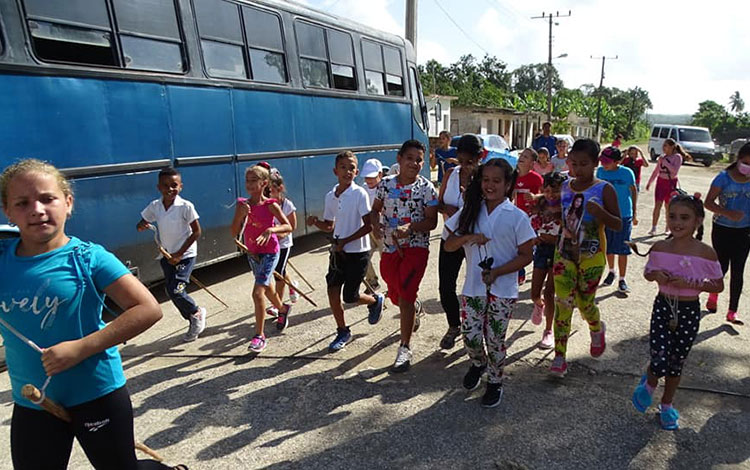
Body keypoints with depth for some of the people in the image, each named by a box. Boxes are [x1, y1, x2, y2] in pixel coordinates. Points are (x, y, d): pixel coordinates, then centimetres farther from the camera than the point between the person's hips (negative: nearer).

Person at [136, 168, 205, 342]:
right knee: (171, 290, 9)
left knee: (176, 291, -15)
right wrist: (141, 226, -17)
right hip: (167, 255, 6)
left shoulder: (185, 206, -16)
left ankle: (197, 313, 15)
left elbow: (196, 232, -12)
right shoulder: (155, 206, -2)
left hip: (185, 255, -6)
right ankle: (195, 322, 29)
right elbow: (141, 224, 10)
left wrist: (179, 254, -13)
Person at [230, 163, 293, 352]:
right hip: (252, 253, 6)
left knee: (257, 292, -15)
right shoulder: (242, 204, -2)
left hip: (269, 253, -6)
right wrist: (241, 215, -21)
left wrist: (271, 230, -34)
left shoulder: (270, 205, -14)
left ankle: (260, 336, -4)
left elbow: (288, 226, -17)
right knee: (266, 288, 25)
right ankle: (283, 310, 54)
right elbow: (233, 232, -6)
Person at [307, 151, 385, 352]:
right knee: (332, 291, 3)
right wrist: (316, 222, -7)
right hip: (338, 251, 6)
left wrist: (345, 241, -17)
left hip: (358, 252, -5)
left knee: (350, 296, -1)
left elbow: (368, 226, -16)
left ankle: (375, 300, 31)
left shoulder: (360, 194, -14)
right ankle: (342, 331, 23)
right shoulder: (330, 196, 4)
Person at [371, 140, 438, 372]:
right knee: (395, 296, 17)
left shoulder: (426, 187, -7)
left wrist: (410, 227, -26)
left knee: (405, 296, -11)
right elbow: (376, 209, 13)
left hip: (416, 247, -4)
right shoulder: (386, 184, 3)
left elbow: (432, 221, -8)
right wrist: (376, 224, -9)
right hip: (390, 248, 4)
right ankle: (415, 309, 54)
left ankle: (405, 348, 3)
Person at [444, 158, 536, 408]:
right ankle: (478, 363, 39)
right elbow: (448, 245, 4)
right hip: (473, 287, 3)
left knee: (494, 339, 7)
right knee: (470, 336, 4)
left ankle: (495, 382, 32)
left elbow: (526, 255, -5)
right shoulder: (470, 212, 3)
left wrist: (497, 272, -17)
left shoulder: (517, 217, -6)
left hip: (503, 289, -2)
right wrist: (468, 237, -16)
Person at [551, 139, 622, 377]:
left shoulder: (604, 189, -8)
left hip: (591, 255, -3)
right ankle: (560, 357, 5)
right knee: (563, 303, -2)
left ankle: (597, 330, 43)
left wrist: (599, 212, -26)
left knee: (585, 303, 7)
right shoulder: (564, 187, 5)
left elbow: (618, 225, -7)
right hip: (564, 252, 3)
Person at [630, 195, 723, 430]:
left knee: (677, 363, 14)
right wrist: (656, 275, -13)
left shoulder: (706, 253, -11)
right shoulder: (660, 248, -6)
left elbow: (718, 286, -3)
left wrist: (689, 283, -19)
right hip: (663, 307, 0)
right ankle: (649, 383, 26)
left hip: (689, 312, 0)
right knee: (660, 362, -10)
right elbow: (648, 272, 10)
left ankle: (667, 405, 36)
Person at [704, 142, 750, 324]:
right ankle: (713, 295, 36)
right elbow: (708, 202, -13)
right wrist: (728, 213, -27)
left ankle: (732, 311, 10)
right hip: (722, 230, -2)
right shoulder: (724, 177, -9)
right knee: (722, 267, 6)